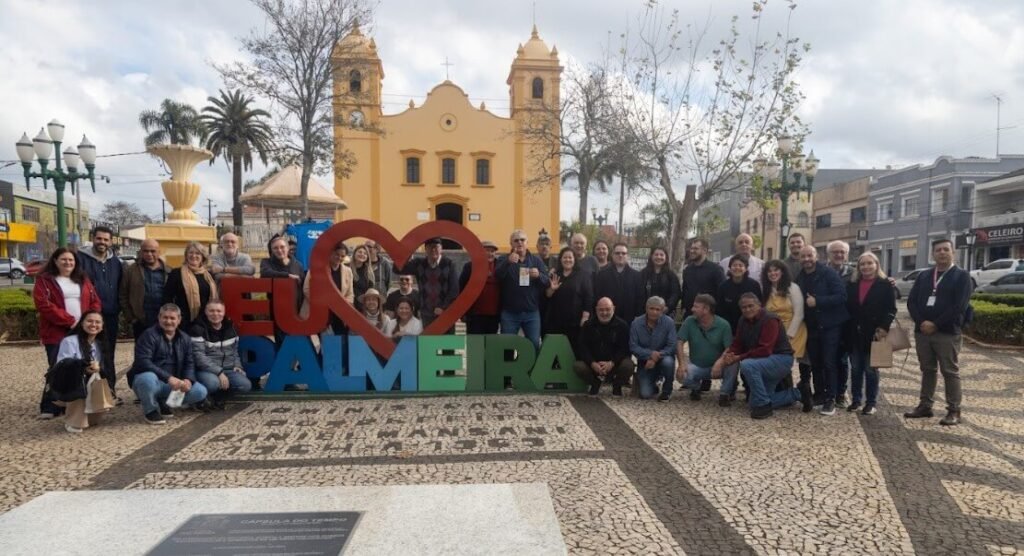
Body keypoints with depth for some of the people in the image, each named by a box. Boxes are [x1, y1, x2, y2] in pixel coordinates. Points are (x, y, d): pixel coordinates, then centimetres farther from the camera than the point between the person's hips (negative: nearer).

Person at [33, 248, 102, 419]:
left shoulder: (83, 280, 17)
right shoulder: (44, 280, 2)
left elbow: (95, 302, 12)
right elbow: (44, 305, -10)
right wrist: (70, 321, -16)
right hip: (57, 334, -4)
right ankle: (50, 407, 5)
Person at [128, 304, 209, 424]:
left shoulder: (185, 339, 8)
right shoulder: (149, 335, -12)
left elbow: (190, 363, 5)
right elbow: (143, 362, -23)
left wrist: (188, 380, -18)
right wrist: (168, 377, -33)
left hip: (173, 384, 5)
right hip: (148, 379, -5)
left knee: (201, 391, -15)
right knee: (148, 378, -40)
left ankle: (162, 402, 8)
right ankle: (150, 409, -9)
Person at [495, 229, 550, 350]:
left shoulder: (536, 260, 10)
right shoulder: (504, 260, 4)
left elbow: (547, 283, 3)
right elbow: (496, 275, -16)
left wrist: (539, 275, -19)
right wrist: (508, 262, -33)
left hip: (531, 312, 1)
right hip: (509, 312, -1)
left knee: (535, 344, 3)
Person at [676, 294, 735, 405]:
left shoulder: (723, 325, -13)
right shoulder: (689, 321, -9)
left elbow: (729, 349, -17)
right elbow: (679, 342, -10)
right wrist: (682, 363, -24)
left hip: (717, 366, -1)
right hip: (697, 366, 1)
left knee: (733, 365, -32)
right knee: (683, 376, -29)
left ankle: (724, 394, -6)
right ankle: (696, 388, 9)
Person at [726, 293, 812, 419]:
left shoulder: (770, 320, -23)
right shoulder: (744, 321, 1)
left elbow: (765, 350, -31)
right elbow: (738, 345, 0)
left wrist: (739, 358, -33)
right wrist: (728, 356, -23)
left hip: (781, 359, -9)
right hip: (765, 362, 9)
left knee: (747, 365, -35)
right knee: (754, 403, 9)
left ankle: (764, 406, -21)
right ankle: (798, 393, 22)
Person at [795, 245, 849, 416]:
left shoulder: (829, 273, -11)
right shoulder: (800, 277, 8)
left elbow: (841, 296, -20)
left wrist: (817, 301, -24)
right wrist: (805, 304, 1)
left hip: (830, 325, -6)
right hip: (811, 326, 6)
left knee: (829, 363, -6)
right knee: (815, 363, 12)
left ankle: (831, 399, -1)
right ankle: (819, 394, 23)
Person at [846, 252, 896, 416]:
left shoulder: (885, 285, -3)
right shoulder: (852, 285, 9)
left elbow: (891, 309, -6)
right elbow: (847, 307, 10)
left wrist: (883, 328, -17)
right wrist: (847, 328, 2)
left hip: (873, 333, -4)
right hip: (854, 333, 4)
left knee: (871, 369, 2)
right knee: (856, 368, 9)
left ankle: (871, 402, 11)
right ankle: (856, 399, 18)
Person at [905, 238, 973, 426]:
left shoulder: (961, 276, -1)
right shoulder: (923, 276, 13)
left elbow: (960, 306, -12)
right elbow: (911, 301, 6)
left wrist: (935, 324, -16)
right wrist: (921, 322, -10)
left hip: (948, 333, -5)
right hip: (922, 331, 5)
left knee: (950, 372, 0)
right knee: (927, 370, 12)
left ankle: (954, 411, 6)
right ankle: (925, 406, 19)